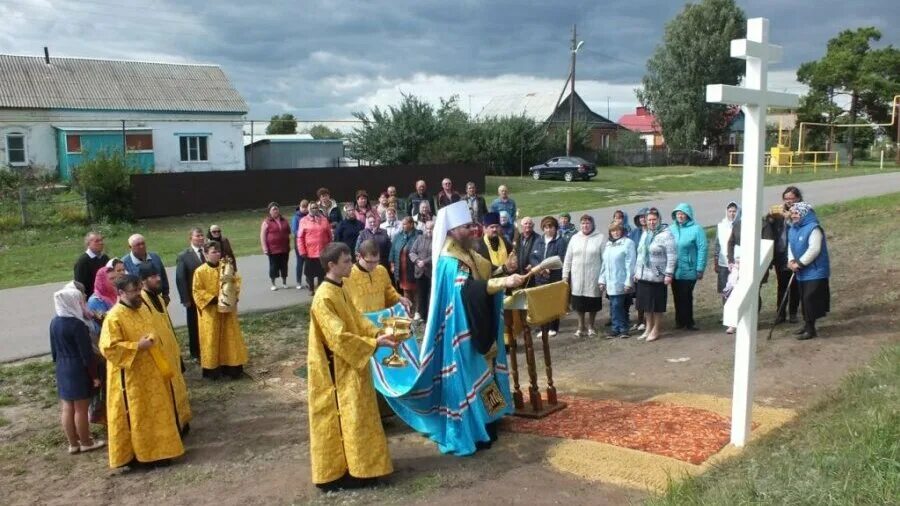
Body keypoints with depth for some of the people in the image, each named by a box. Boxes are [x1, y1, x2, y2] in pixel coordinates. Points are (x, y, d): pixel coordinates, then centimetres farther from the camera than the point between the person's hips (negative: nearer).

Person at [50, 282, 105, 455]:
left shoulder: (54, 322, 2)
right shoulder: (77, 324, -21)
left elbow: (54, 349, 12)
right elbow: (87, 353, -18)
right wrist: (94, 375, -10)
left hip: (62, 369, 8)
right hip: (78, 370, -8)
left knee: (67, 408, 14)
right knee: (81, 409, 6)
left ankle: (73, 443, 25)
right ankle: (86, 442, 19)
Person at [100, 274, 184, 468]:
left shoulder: (139, 311, 9)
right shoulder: (114, 317, -18)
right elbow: (108, 348, -24)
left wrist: (151, 341, 4)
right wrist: (137, 346, -25)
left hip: (148, 373, 9)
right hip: (129, 377, -9)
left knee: (153, 412, 15)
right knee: (133, 416, 1)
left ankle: (153, 450, 26)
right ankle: (131, 454, 13)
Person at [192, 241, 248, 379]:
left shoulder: (226, 267, 2)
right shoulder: (200, 271, -9)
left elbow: (237, 281, 6)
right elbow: (197, 292, -10)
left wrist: (233, 295, -11)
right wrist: (214, 299, -18)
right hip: (210, 311, -4)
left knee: (230, 338, 7)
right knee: (211, 339, 2)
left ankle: (231, 367, 15)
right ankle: (212, 369, 10)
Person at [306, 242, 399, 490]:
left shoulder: (340, 290, 8)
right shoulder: (324, 298, -23)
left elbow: (357, 320, 12)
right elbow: (339, 338, -25)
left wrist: (378, 333, -4)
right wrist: (374, 343, -23)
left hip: (349, 366, 10)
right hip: (337, 370, -10)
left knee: (353, 417, 17)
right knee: (344, 419, -2)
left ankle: (351, 466, 29)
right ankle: (336, 472, 10)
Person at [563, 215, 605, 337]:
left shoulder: (600, 238, -4)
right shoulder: (574, 238, 6)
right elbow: (568, 258, 8)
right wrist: (565, 275, 3)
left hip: (593, 277, -3)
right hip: (577, 277, 3)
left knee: (592, 304, 8)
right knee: (579, 304, 8)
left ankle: (590, 326, 26)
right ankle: (581, 326, 23)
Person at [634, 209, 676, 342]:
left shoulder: (665, 234, -10)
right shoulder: (645, 234, 14)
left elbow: (671, 256, -13)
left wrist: (669, 274, -17)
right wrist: (636, 271, 18)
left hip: (657, 276, -7)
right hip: (643, 276, 7)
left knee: (657, 306, 2)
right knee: (646, 305, 13)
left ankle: (655, 330, 13)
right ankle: (648, 328, 26)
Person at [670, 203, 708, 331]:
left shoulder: (696, 229, -8)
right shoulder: (671, 229, 6)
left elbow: (702, 249, -10)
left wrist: (700, 269, -13)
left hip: (689, 271, -5)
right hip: (674, 270, 5)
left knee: (686, 296, 1)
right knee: (677, 296, 11)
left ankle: (688, 321, 14)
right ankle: (680, 320, 22)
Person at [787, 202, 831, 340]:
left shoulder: (813, 228, -18)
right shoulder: (793, 229, 9)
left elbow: (814, 249, -25)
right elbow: (791, 246, 17)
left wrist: (799, 263, -22)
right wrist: (791, 260, -2)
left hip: (814, 272, -9)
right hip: (802, 272, 9)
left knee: (810, 299, -9)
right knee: (804, 299, 15)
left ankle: (811, 329, -3)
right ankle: (807, 324, 27)